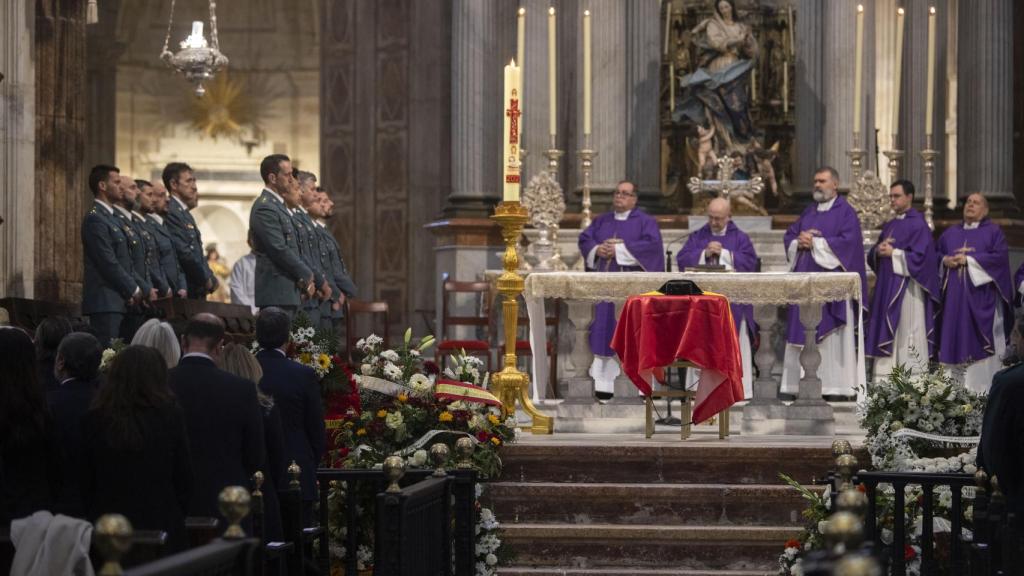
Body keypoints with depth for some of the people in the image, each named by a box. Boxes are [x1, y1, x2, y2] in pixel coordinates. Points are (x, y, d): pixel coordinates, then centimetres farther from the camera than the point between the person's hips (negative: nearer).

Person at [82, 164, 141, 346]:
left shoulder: (111, 217, 18)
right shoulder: (95, 219, -12)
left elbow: (125, 259, 20)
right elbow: (108, 263, -16)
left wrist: (134, 287, 6)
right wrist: (133, 290, -8)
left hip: (117, 301, 9)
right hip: (105, 301, -9)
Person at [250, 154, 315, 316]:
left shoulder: (280, 206, 19)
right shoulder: (264, 208, -13)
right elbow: (279, 250, -18)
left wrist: (305, 279, 8)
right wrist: (307, 275, -9)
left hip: (289, 293, 10)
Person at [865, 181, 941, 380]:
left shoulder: (918, 225, -6)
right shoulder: (889, 226, 18)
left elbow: (919, 256, -15)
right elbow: (872, 256, 18)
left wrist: (893, 253, -12)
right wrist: (879, 250, -4)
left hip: (908, 289, -8)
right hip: (887, 287, 8)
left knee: (907, 333, -8)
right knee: (886, 335, 5)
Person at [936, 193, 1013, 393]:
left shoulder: (993, 232, 3)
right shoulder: (951, 232, 18)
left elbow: (1000, 256, -10)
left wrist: (968, 260, -14)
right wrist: (945, 260, -7)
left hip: (980, 295, -4)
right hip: (954, 296, 4)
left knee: (980, 340, -6)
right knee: (955, 339, 1)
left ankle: (982, 387, -4)